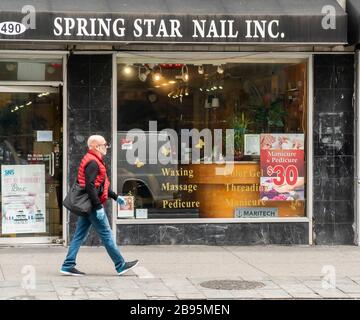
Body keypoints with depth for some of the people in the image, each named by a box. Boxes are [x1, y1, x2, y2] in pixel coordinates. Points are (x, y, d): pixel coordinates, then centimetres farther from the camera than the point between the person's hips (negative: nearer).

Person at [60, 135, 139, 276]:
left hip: (87, 206, 10)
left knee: (79, 236, 9)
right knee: (106, 235, -2)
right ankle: (121, 265, 5)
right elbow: (89, 186, -24)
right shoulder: (92, 162, -15)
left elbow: (101, 184, 27)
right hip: (93, 205, -10)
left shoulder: (95, 161, 18)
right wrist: (98, 206, -24)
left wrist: (115, 197, 27)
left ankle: (68, 266, 9)